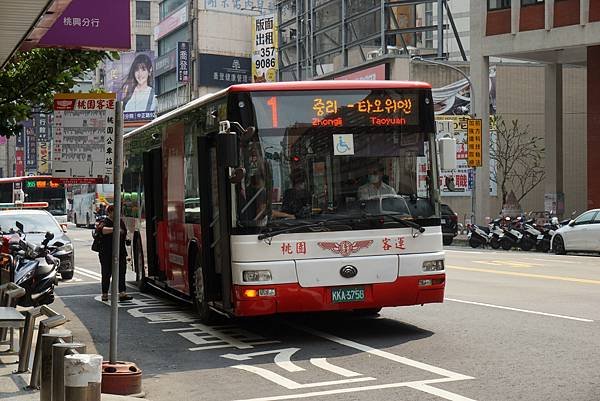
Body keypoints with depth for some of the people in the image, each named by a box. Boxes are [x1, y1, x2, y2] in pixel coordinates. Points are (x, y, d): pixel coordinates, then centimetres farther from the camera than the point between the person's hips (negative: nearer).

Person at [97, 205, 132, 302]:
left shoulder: (120, 222, 14)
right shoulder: (104, 222, -6)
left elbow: (124, 233, 29)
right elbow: (102, 229, -30)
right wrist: (115, 229, -42)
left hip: (120, 253, 5)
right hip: (107, 253, -5)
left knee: (121, 272, -3)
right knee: (106, 274, 3)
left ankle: (122, 293, -6)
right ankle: (105, 294, 13)